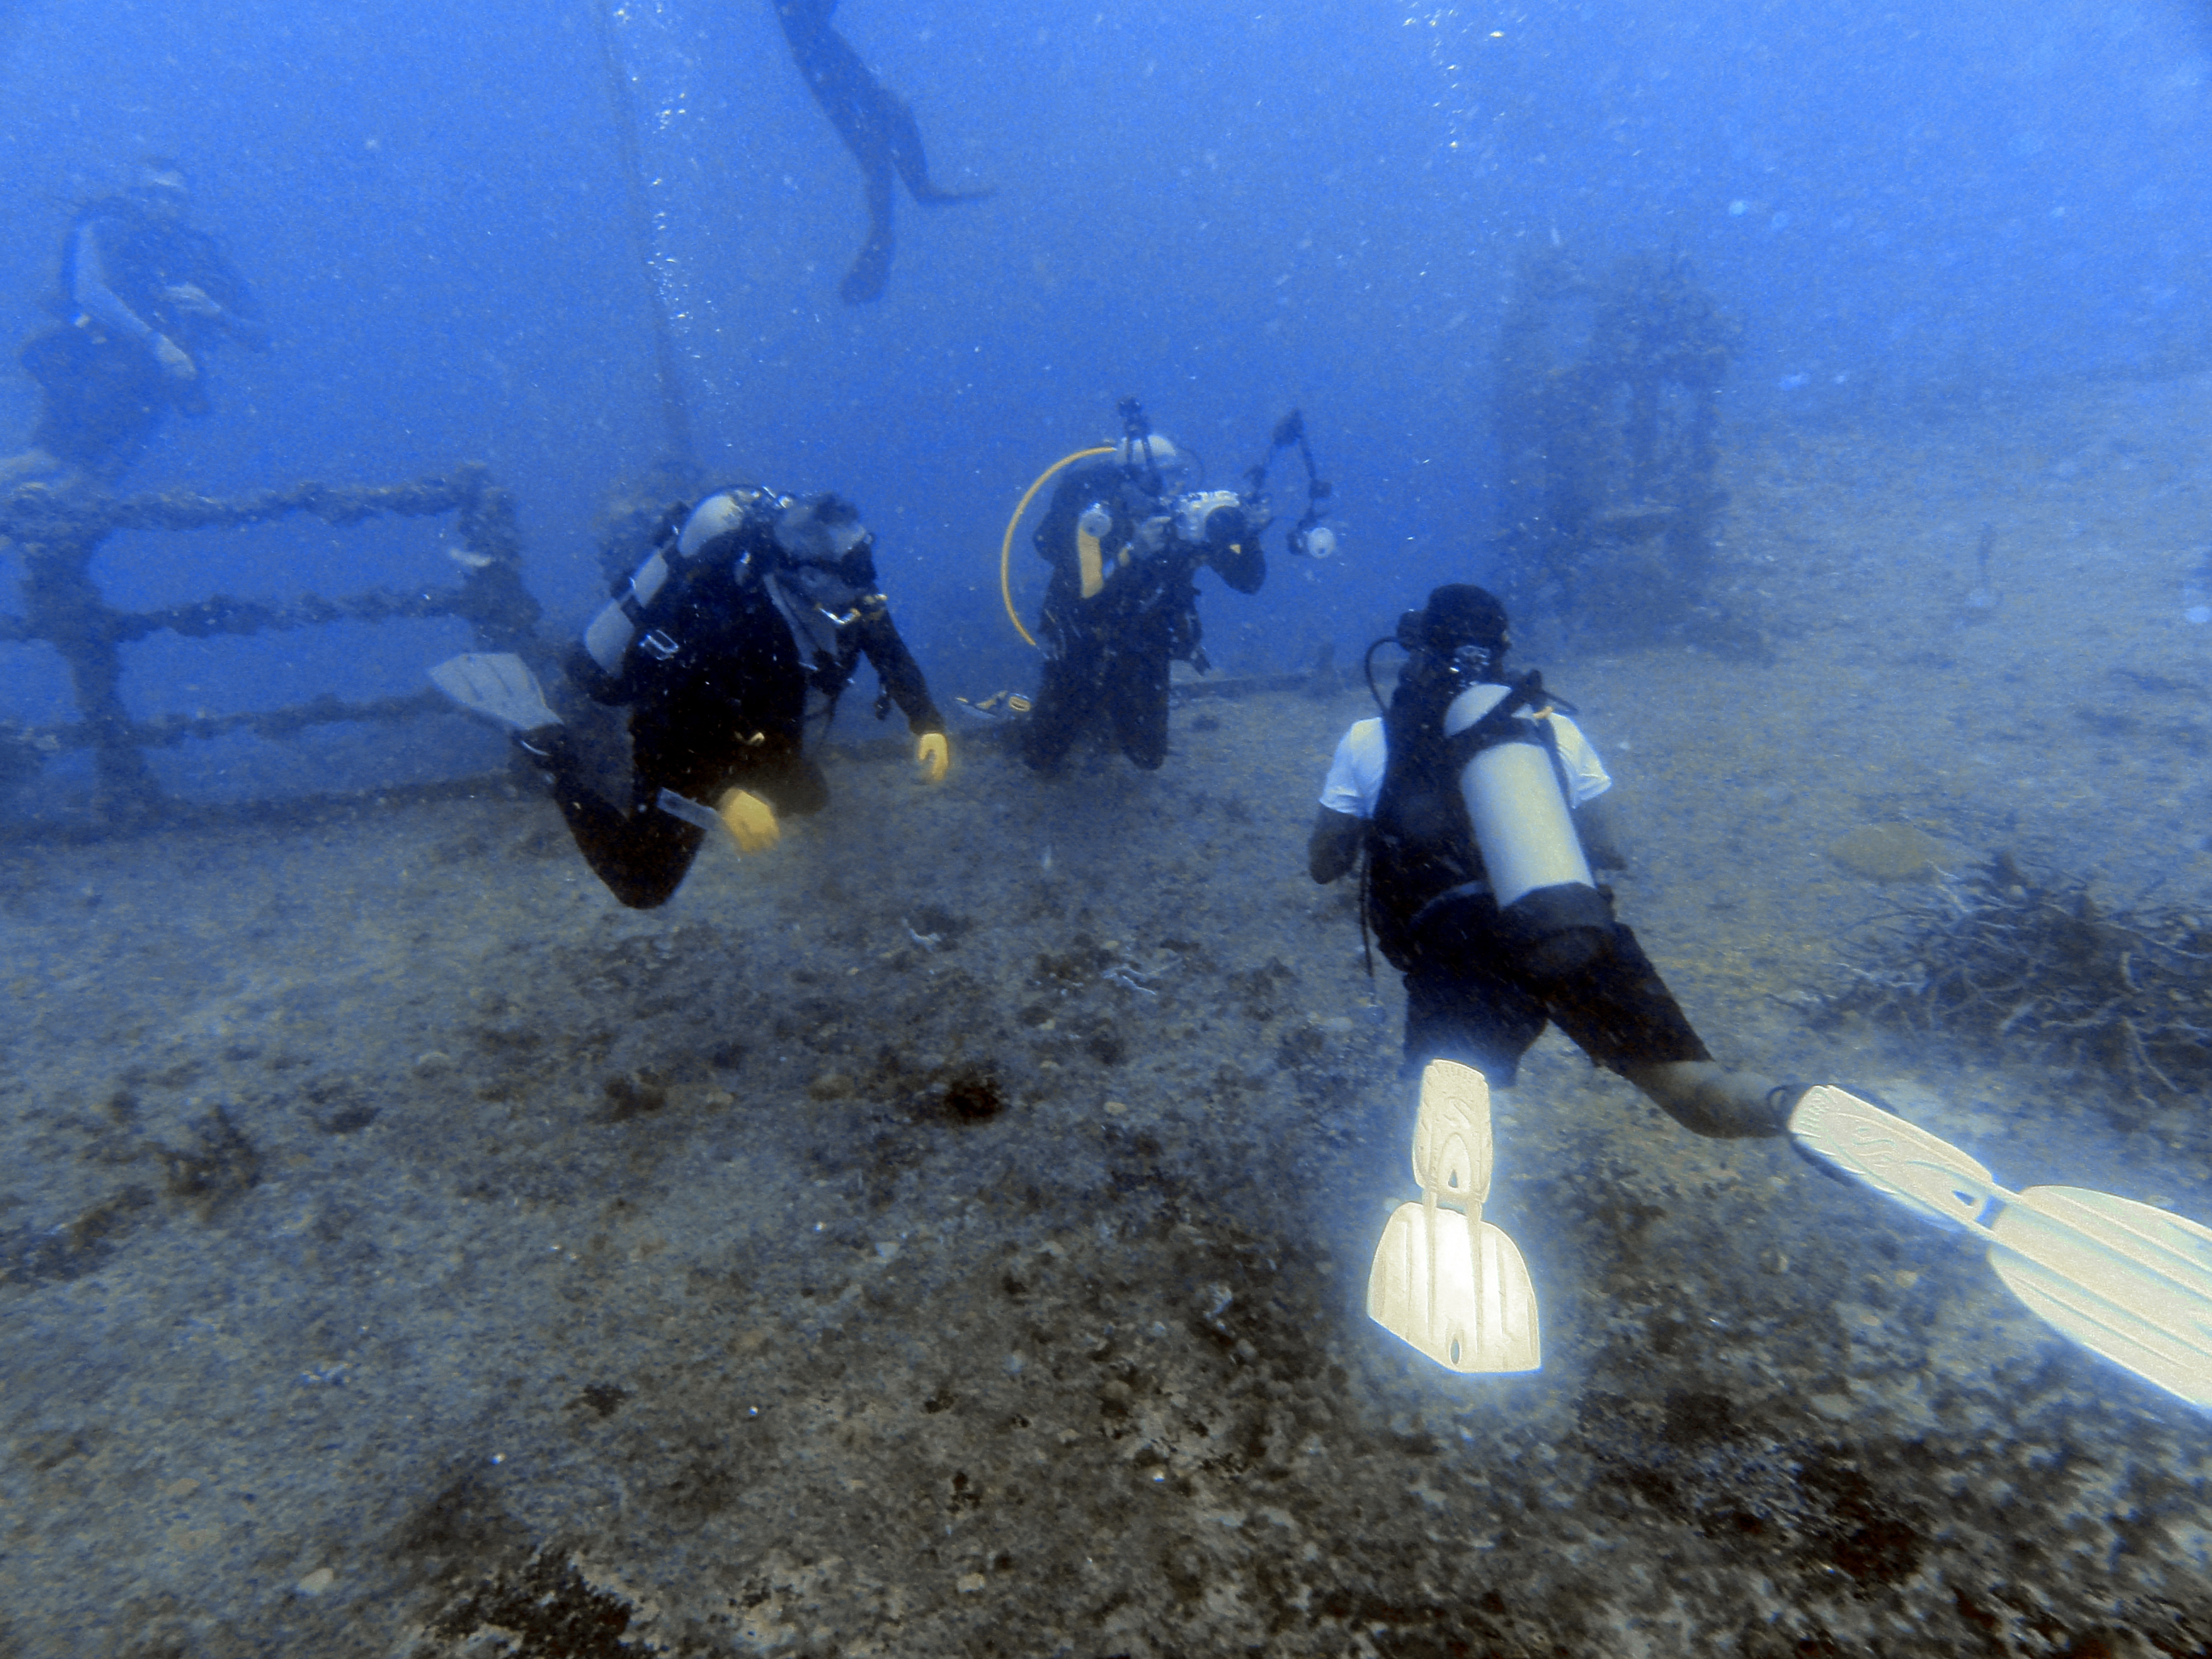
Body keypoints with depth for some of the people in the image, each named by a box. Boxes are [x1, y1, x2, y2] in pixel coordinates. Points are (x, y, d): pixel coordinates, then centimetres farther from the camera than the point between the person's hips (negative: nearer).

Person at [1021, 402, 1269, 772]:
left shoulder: (1191, 518, -17)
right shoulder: (1093, 517, -26)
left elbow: (1249, 581, -16)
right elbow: (1084, 596, -37)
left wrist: (1249, 536, -34)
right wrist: (1132, 553, -47)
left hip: (1143, 657, 3)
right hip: (1080, 655, -3)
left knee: (1148, 759, 14)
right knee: (1042, 757, 8)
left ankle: (1110, 713, 45)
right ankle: (1034, 708, 42)